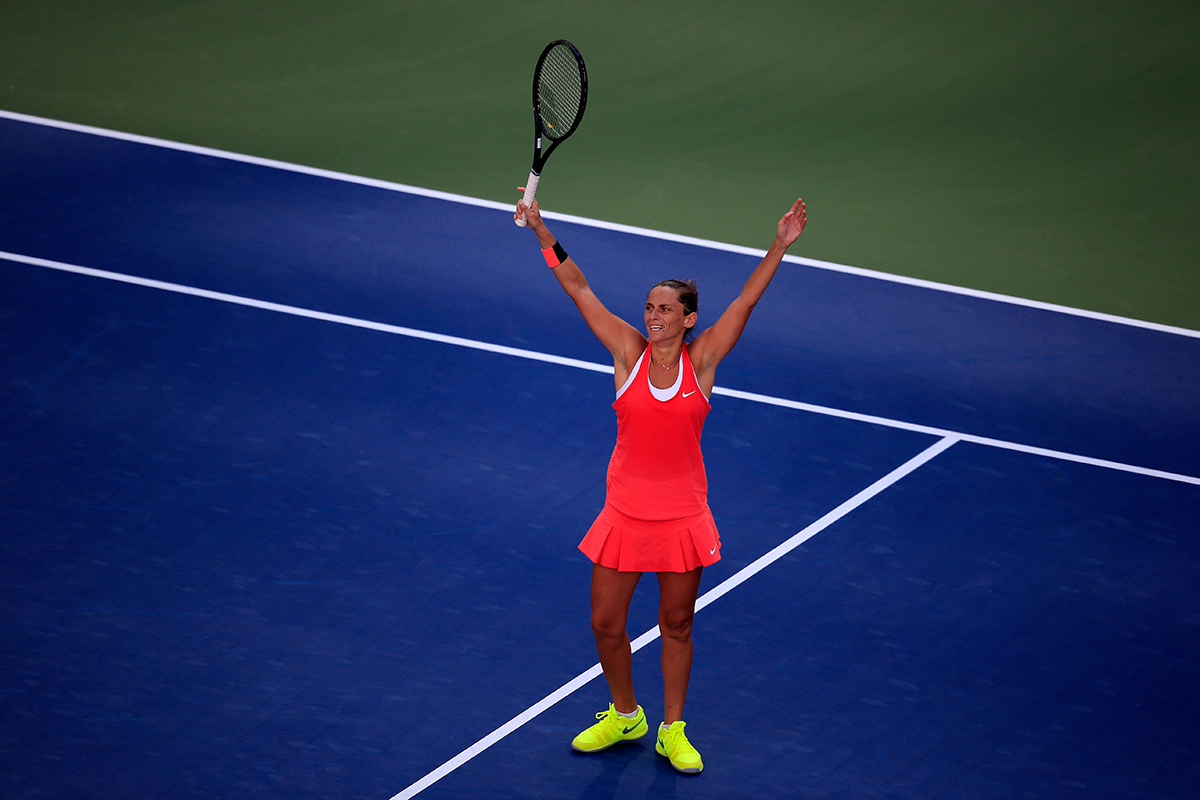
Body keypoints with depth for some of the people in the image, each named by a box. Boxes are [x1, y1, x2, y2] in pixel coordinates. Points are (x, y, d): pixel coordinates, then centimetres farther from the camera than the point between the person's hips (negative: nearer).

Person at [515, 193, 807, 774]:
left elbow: (747, 300, -10)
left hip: (682, 518, -1)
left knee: (677, 627, 11)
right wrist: (542, 233, -13)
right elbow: (578, 289, -7)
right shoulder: (629, 353, -5)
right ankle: (624, 717, 32)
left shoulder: (701, 360, -5)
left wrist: (780, 246, -20)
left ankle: (672, 731, 28)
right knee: (606, 624, 7)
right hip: (624, 517, 1)